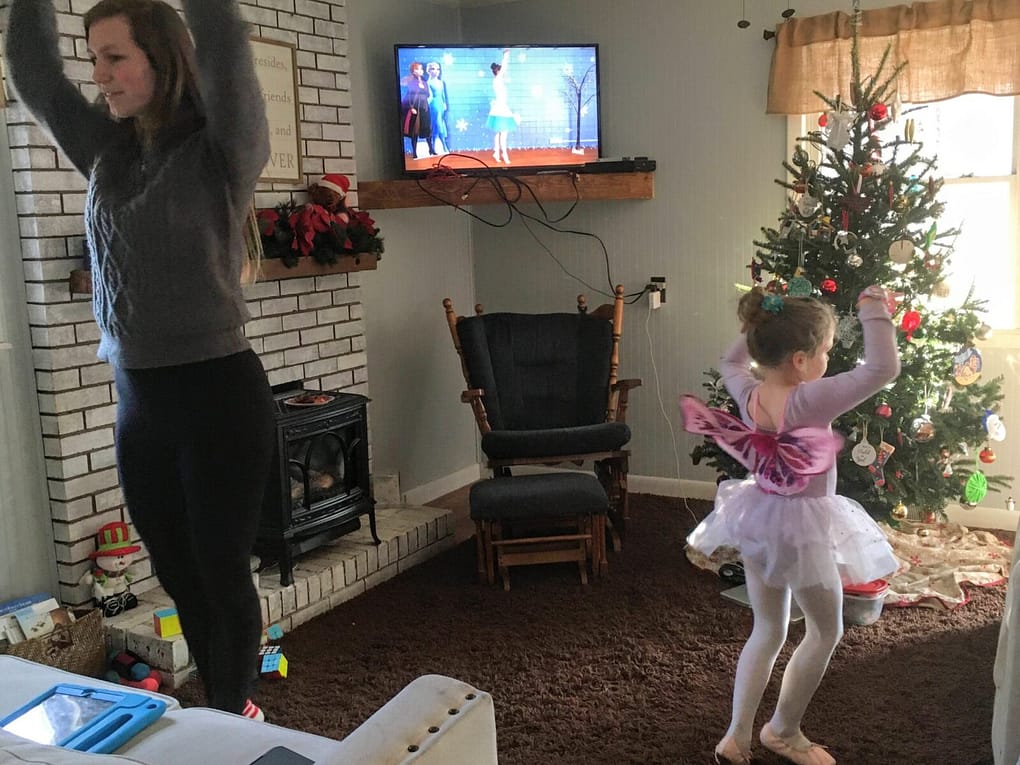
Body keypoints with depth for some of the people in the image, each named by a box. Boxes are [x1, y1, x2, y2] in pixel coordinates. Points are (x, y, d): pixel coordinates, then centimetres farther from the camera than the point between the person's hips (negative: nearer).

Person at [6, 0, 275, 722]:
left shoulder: (222, 153, -9)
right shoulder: (106, 152, 9)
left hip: (218, 393, -6)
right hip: (137, 399, 7)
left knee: (223, 573, 6)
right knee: (178, 574, 16)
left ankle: (234, 722, 27)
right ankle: (220, 715, 34)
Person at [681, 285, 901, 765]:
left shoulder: (748, 393, -7)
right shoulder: (809, 401, -27)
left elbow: (730, 361, 17)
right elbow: (883, 368, -29)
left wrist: (765, 325, 13)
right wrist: (873, 310, -15)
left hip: (759, 517, 7)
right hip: (803, 526, -7)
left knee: (767, 631, 20)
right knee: (826, 631, 17)